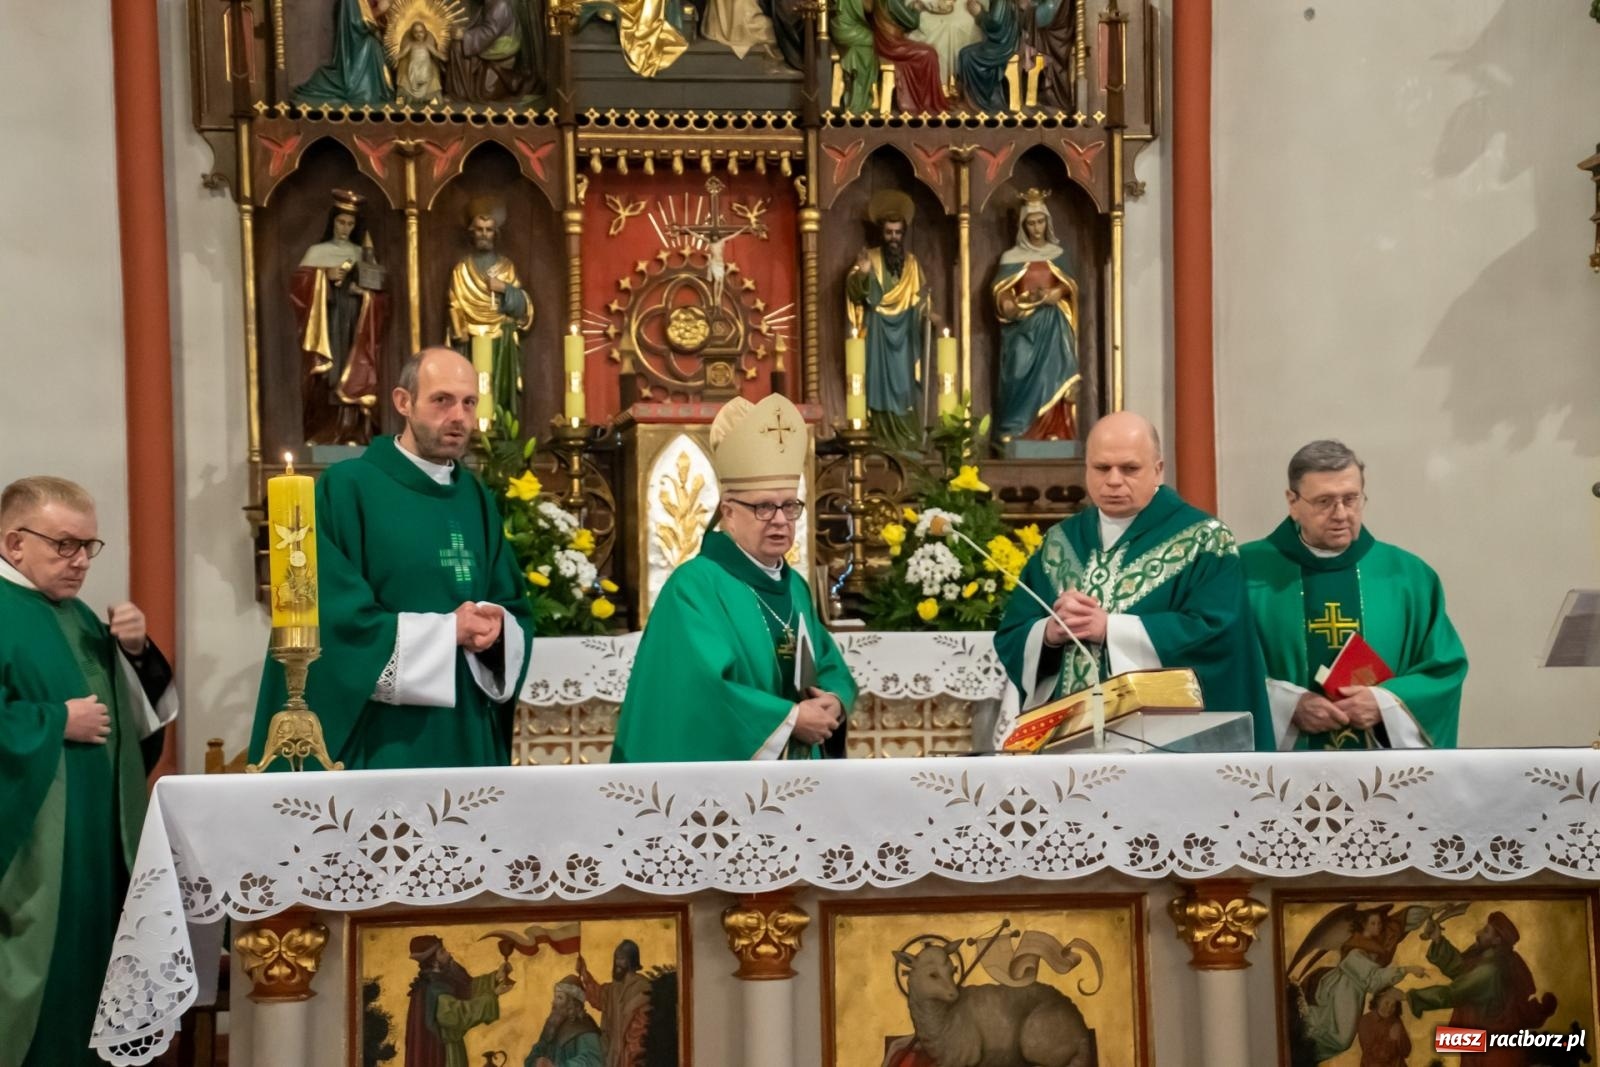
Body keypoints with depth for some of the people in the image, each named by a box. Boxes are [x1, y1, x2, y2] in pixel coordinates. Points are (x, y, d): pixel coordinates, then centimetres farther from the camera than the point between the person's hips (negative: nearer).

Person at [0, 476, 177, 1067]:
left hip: (97, 837, 8)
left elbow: (135, 710, 16)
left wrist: (135, 652, -1)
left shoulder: (77, 615, 14)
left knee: (87, 967, 13)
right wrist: (58, 722, -18)